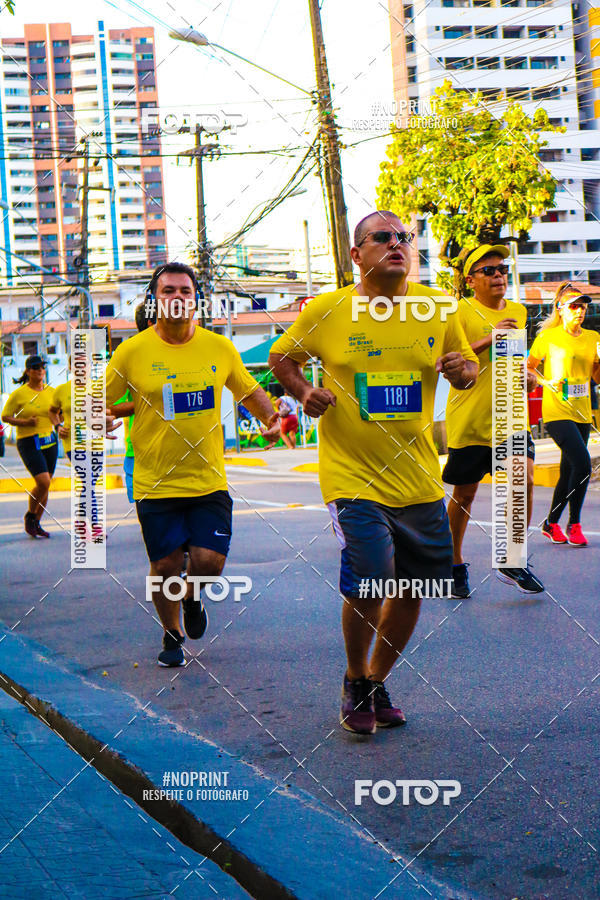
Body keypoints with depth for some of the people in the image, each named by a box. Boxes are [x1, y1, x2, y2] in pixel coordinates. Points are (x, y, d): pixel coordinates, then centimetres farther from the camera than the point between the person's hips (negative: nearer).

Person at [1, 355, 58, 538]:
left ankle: (36, 523, 21)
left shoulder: (51, 391, 8)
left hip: (50, 441, 6)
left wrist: (58, 423, 1)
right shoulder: (19, 394, -7)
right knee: (43, 482, -17)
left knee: (46, 485, 7)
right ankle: (30, 516, 8)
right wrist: (25, 422, -19)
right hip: (29, 443, -5)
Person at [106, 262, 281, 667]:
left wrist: (271, 417, 0)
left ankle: (192, 597, 30)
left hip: (209, 480, 1)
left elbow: (249, 390, 18)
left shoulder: (219, 347, 2)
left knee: (210, 561, -7)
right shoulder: (132, 352, -6)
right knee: (165, 566, 3)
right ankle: (173, 636, 30)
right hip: (156, 484, -1)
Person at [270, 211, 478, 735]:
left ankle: (377, 682, 35)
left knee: (412, 588, 10)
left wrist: (464, 371, -9)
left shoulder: (437, 307, 1)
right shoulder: (326, 310, -5)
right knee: (368, 587, -13)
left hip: (419, 477, 4)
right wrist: (303, 392, -8)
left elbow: (467, 367, 14)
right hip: (352, 476, -4)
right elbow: (281, 357, 10)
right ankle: (355, 681, 16)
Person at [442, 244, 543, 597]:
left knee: (524, 479, -13)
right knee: (464, 494, 6)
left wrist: (529, 376, 8)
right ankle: (455, 564, 26)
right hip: (468, 419, -4)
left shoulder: (518, 311, 13)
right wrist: (488, 338, -23)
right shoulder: (461, 312, -6)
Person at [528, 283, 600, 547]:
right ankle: (574, 525, -7)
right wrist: (547, 382, -12)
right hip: (557, 411, -6)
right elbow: (528, 368, 4)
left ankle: (551, 524, 25)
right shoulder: (547, 337, -4)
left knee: (568, 471, 9)